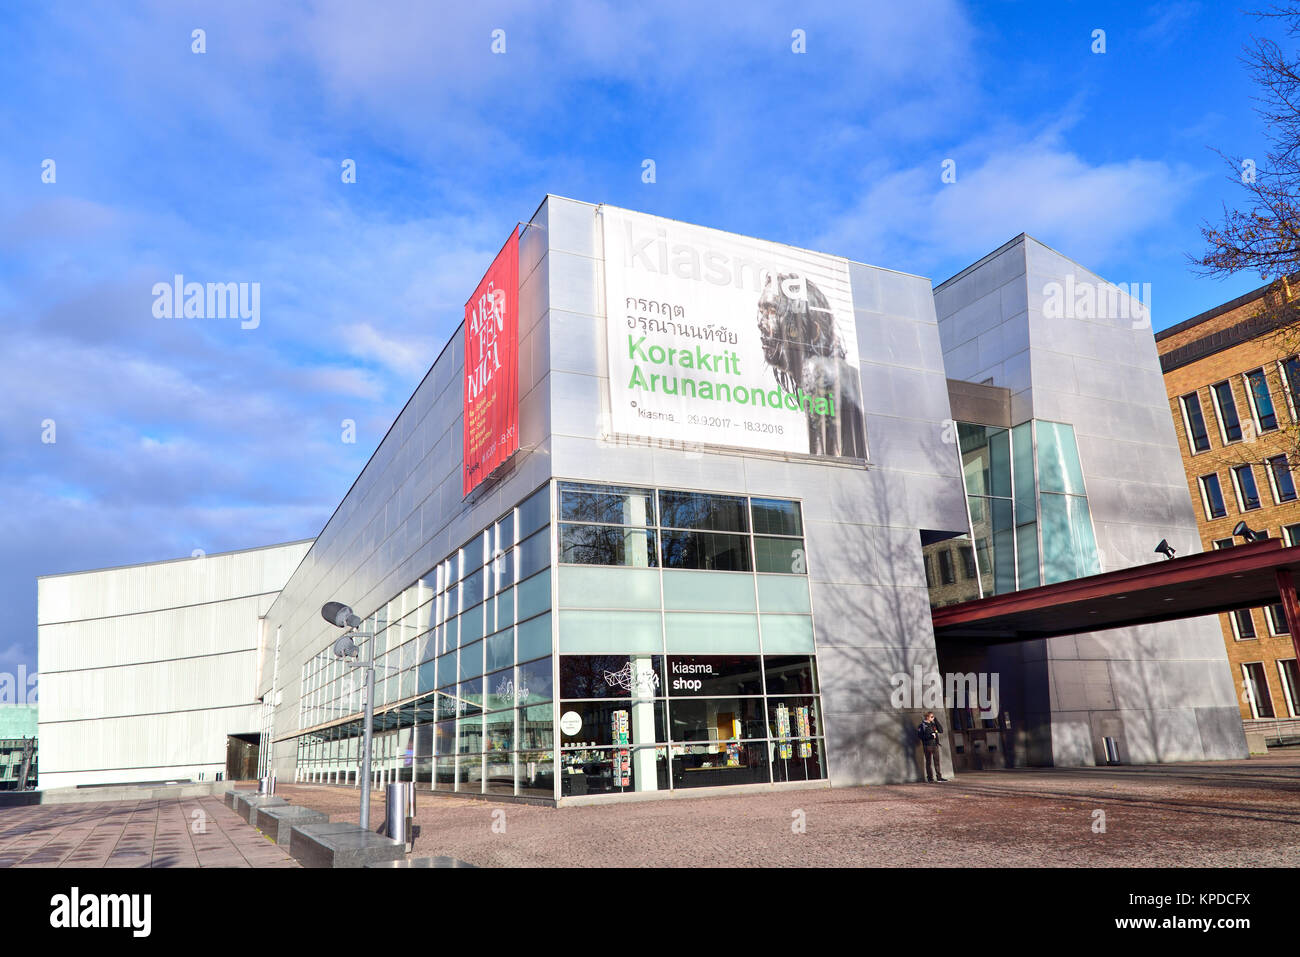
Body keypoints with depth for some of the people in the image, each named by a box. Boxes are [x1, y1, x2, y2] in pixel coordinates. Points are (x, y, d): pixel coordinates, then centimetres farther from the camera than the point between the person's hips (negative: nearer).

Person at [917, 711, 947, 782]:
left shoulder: (933, 724, 13)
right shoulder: (922, 725, -5)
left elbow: (941, 731, 7)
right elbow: (920, 735, -10)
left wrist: (936, 721, 1)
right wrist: (930, 736, -19)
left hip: (935, 745, 5)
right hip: (928, 745, -5)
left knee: (937, 761, 8)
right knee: (929, 762, -1)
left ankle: (939, 777, 16)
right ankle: (930, 778, 4)